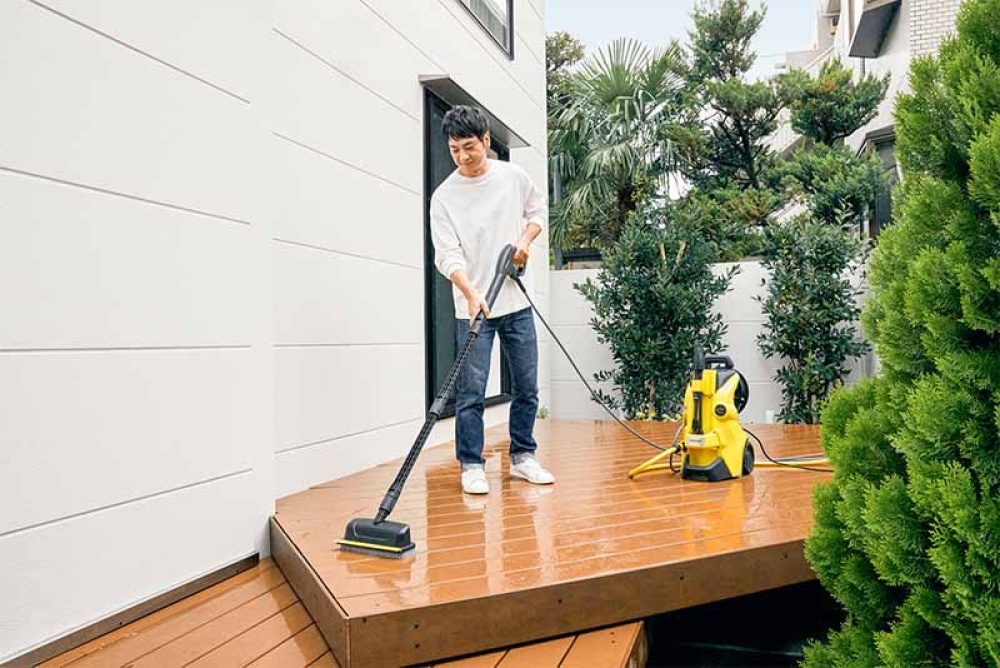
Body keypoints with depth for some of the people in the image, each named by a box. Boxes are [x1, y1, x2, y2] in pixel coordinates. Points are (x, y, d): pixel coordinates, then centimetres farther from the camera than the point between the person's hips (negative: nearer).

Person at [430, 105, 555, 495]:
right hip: (471, 308, -3)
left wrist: (525, 239, -2)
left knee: (526, 388, 8)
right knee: (471, 392, -4)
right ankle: (472, 467, 9)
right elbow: (448, 255, -14)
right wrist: (472, 295, -29)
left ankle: (522, 458, 23)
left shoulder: (513, 177, 3)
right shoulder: (444, 196, -7)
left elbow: (538, 210, 19)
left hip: (517, 304, 3)